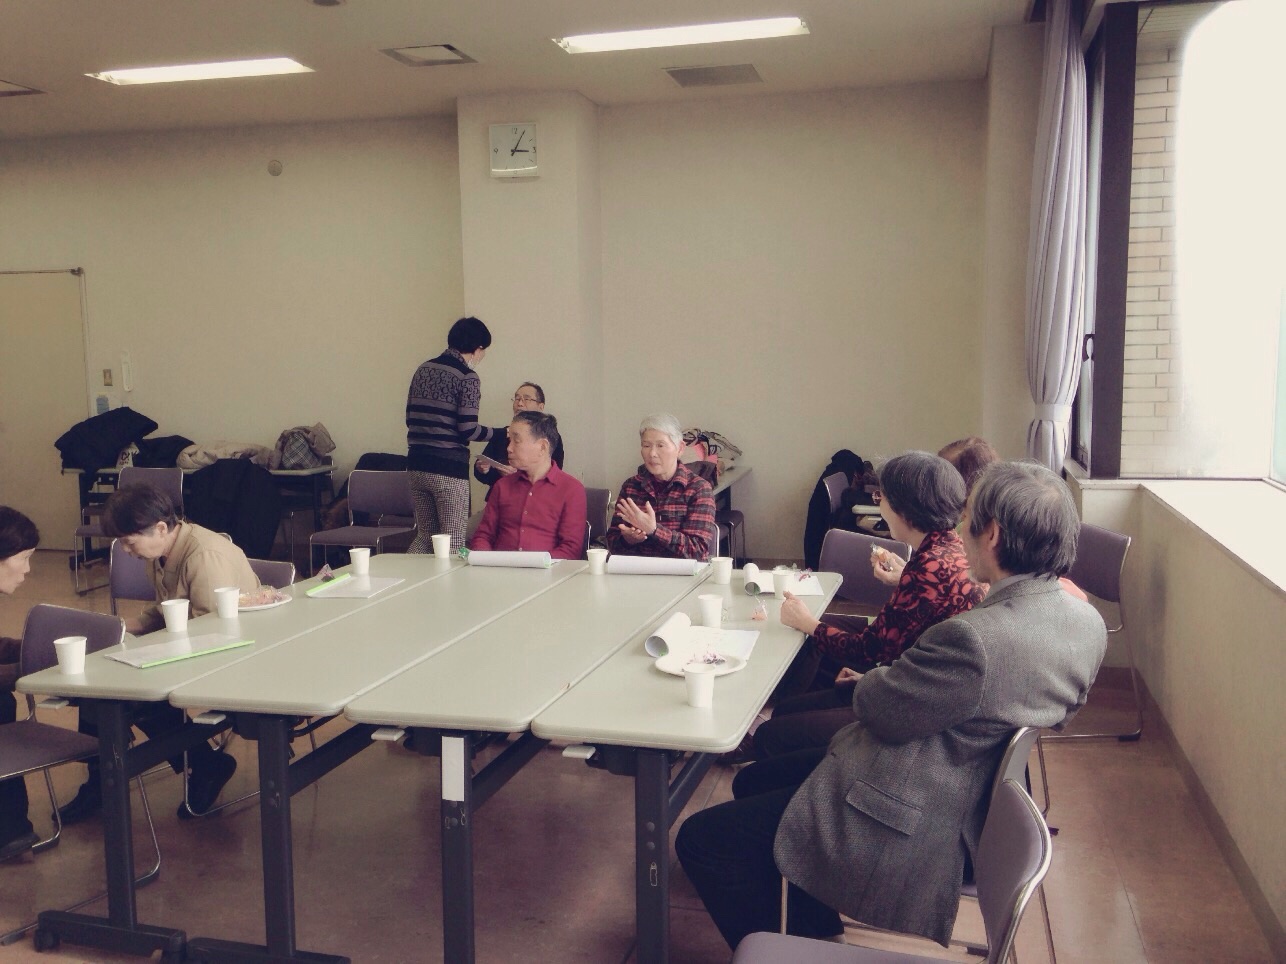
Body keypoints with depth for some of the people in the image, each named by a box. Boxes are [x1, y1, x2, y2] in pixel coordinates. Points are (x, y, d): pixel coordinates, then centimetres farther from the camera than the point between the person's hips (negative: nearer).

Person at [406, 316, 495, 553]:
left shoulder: (423, 369, 12)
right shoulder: (467, 377, -9)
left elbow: (410, 418, 16)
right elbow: (468, 430, -16)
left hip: (416, 466, 7)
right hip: (448, 470, -7)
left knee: (424, 535, 19)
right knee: (453, 543, 2)